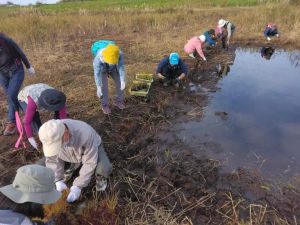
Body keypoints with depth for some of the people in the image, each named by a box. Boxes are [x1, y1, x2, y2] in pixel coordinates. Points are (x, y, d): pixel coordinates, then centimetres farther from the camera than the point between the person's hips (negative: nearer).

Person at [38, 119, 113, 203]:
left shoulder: (84, 134, -42)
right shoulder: (51, 135, -28)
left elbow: (90, 163, -32)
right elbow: (52, 159, -14)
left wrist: (78, 186, -32)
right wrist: (58, 181, -23)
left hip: (93, 149, -4)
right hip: (71, 155, 5)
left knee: (104, 168, -36)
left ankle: (100, 177, 2)